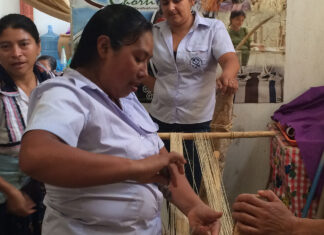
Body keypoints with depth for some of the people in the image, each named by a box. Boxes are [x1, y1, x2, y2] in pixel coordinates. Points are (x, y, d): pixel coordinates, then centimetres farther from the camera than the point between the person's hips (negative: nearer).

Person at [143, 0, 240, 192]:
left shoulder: (213, 28, -4)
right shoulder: (154, 32, 5)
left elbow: (230, 59, -18)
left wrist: (227, 76, -41)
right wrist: (154, 85, 0)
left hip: (197, 121, -2)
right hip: (160, 118, 3)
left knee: (192, 184, 6)